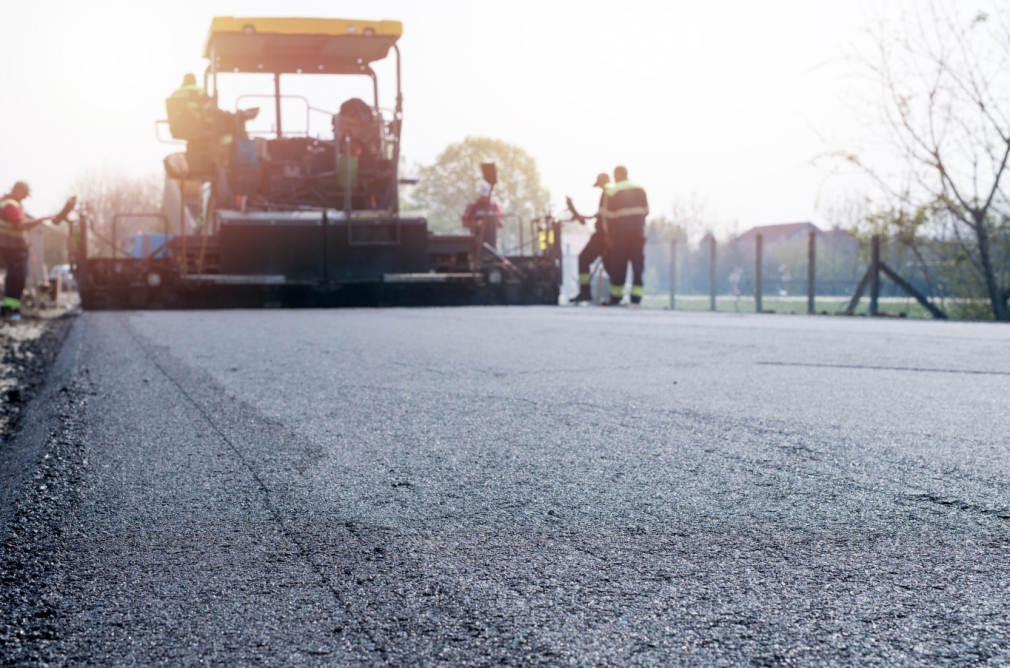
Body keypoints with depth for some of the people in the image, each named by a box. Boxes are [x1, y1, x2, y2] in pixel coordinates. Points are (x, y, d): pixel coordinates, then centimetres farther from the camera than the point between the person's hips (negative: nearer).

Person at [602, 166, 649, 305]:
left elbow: (608, 215, -4)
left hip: (620, 232, -3)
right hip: (638, 231, 3)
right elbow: (646, 210, 8)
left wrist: (609, 232, 5)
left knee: (618, 266, 3)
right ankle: (636, 298, -2)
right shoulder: (640, 189, 8)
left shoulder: (611, 191, -4)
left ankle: (615, 298, 7)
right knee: (638, 264, 3)